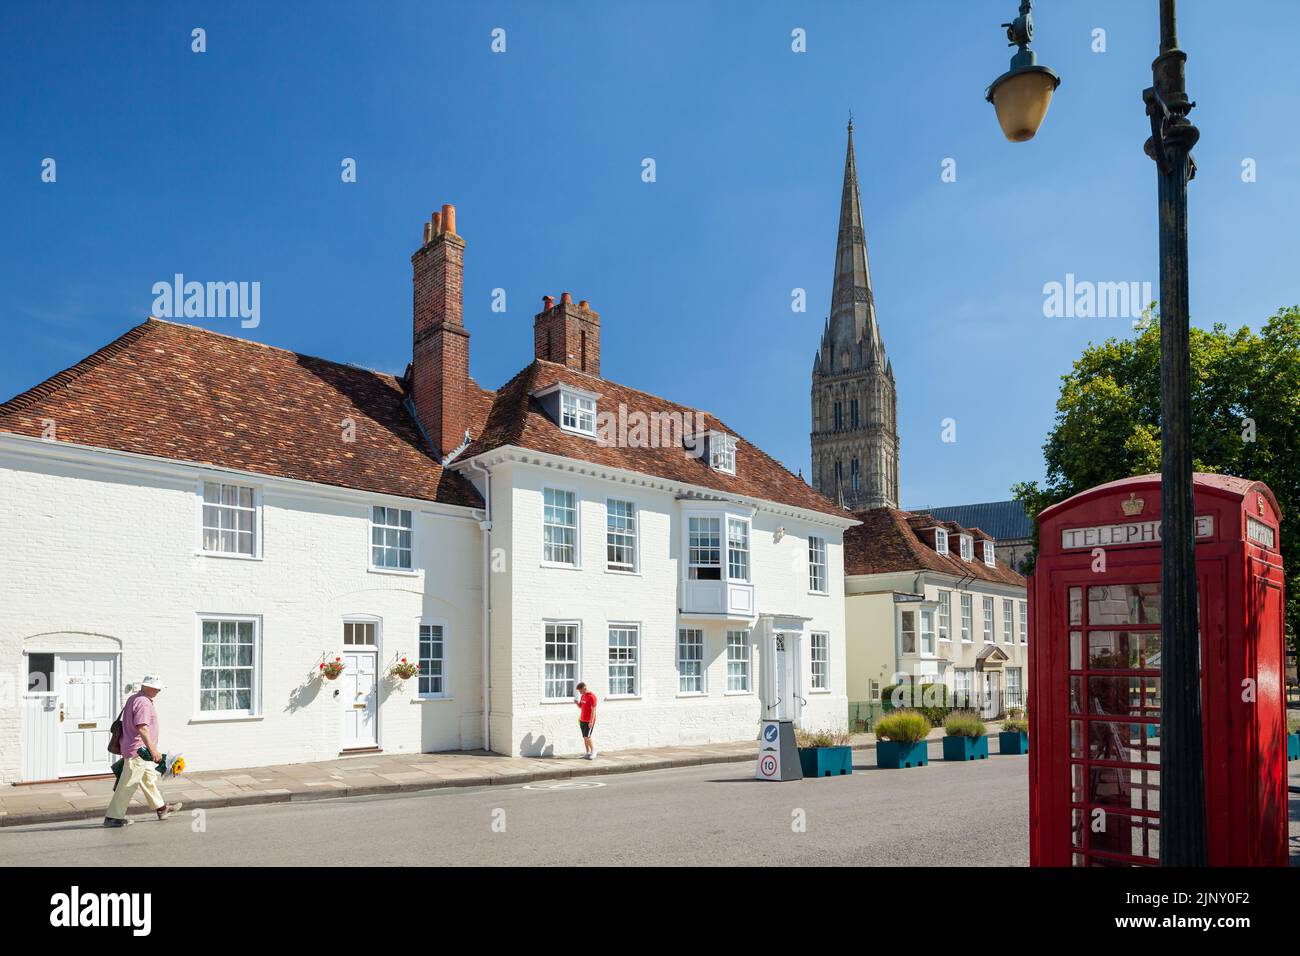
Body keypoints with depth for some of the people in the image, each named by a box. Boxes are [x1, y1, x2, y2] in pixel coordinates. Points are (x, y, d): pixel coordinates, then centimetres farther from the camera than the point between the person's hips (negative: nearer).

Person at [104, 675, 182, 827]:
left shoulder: (132, 699, 14)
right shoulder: (143, 702, -19)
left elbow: (127, 724, 22)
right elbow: (142, 728, -26)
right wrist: (152, 749, -24)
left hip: (140, 751, 11)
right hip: (137, 751, -11)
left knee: (149, 779, 19)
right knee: (128, 785, -4)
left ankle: (161, 808, 30)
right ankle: (112, 817, 2)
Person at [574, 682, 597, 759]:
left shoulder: (591, 697, -15)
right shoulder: (582, 696, 11)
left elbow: (593, 710, -17)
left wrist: (591, 721, -20)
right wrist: (577, 703, 0)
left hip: (589, 721, -8)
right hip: (582, 720, 8)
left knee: (587, 737, -11)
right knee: (584, 737, 8)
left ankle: (593, 752, 1)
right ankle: (587, 753, 14)